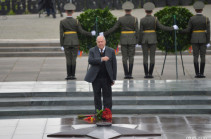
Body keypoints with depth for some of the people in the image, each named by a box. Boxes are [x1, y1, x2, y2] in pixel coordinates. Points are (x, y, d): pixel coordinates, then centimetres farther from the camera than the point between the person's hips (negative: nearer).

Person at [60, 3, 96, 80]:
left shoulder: (62, 22, -5)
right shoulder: (76, 21, -5)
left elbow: (61, 34, -5)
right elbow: (81, 31, -4)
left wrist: (61, 45, -1)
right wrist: (90, 33, 9)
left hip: (66, 43, 0)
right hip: (75, 42, 0)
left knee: (68, 59, 3)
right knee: (73, 59, 2)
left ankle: (69, 75, -1)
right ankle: (73, 75, 0)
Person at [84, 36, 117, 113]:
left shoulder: (111, 51, 5)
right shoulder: (92, 51, 3)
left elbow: (114, 65, 5)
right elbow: (90, 60, -15)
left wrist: (113, 78, 1)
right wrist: (101, 59, -26)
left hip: (106, 78, 0)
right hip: (96, 77, 0)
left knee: (107, 95, -1)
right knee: (97, 95, 6)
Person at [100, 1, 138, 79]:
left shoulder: (121, 19, -4)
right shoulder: (135, 19, -5)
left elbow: (113, 28, -3)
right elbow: (136, 31, -5)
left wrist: (104, 34, 6)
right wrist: (137, 42, 1)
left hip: (123, 40, 0)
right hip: (132, 40, 0)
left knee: (124, 58, 4)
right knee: (131, 57, 2)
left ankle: (126, 74, -1)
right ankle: (130, 74, -3)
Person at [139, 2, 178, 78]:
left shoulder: (142, 20, -4)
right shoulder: (155, 19, -6)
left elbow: (140, 32, -6)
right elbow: (162, 27, -8)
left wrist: (139, 42, 0)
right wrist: (173, 28, 3)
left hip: (144, 40, 0)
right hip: (152, 39, 0)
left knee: (145, 57, 3)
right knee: (152, 57, 2)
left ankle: (146, 74, -3)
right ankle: (150, 74, -3)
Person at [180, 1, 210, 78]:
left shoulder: (192, 19, -5)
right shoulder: (206, 19, -6)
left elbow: (188, 30, -6)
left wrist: (179, 31, 8)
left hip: (194, 39, 1)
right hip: (203, 40, -1)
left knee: (195, 56, 3)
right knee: (202, 56, 2)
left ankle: (197, 73, -2)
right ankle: (201, 73, -3)